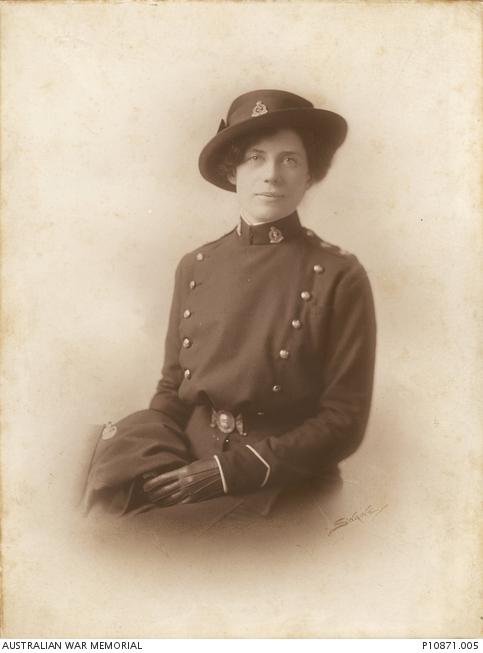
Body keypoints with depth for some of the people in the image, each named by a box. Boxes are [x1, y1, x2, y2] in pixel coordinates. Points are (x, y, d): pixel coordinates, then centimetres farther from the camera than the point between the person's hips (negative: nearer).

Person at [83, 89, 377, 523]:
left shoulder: (341, 277, -7)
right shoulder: (195, 266, 6)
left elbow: (344, 421, -8)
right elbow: (171, 387, 11)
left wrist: (231, 471, -16)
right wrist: (165, 467, -9)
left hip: (280, 483, -3)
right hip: (187, 462, 4)